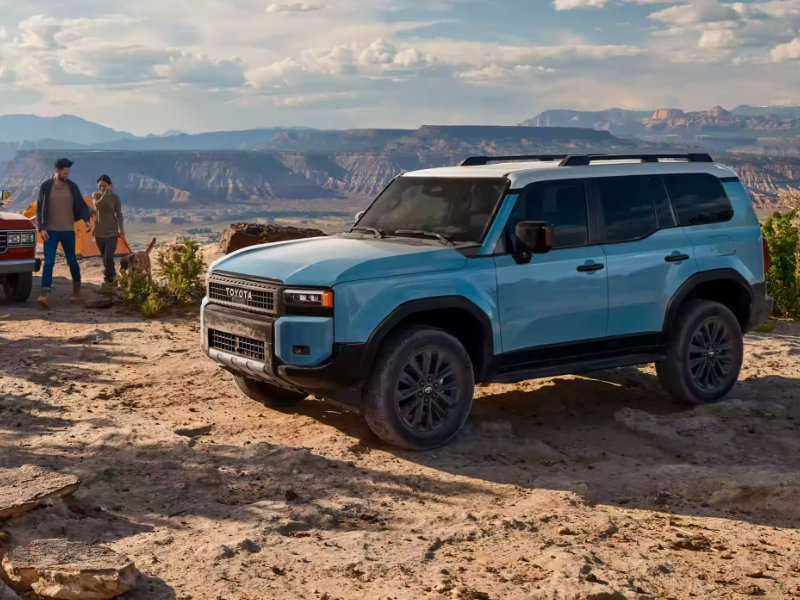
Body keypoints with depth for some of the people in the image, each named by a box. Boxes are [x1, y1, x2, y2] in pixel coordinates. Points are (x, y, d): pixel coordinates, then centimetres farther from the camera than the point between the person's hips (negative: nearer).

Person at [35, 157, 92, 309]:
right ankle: (45, 296, -16)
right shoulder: (46, 187, 0)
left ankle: (77, 289, 32)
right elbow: (39, 209, 2)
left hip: (68, 231, 2)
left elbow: (81, 205, 4)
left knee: (72, 261, 11)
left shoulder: (72, 186, 4)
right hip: (50, 231, -1)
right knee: (48, 263, -10)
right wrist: (41, 228, -8)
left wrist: (87, 220, -14)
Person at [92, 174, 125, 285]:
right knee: (104, 258, 12)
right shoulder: (96, 195, 3)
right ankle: (112, 276, 28)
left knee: (108, 258, -14)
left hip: (111, 233, -4)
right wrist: (106, 193, -22)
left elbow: (119, 215, 1)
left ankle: (109, 281, -11)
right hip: (99, 233, 4)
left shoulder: (115, 198, -3)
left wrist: (121, 230, -5)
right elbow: (98, 205, -19)